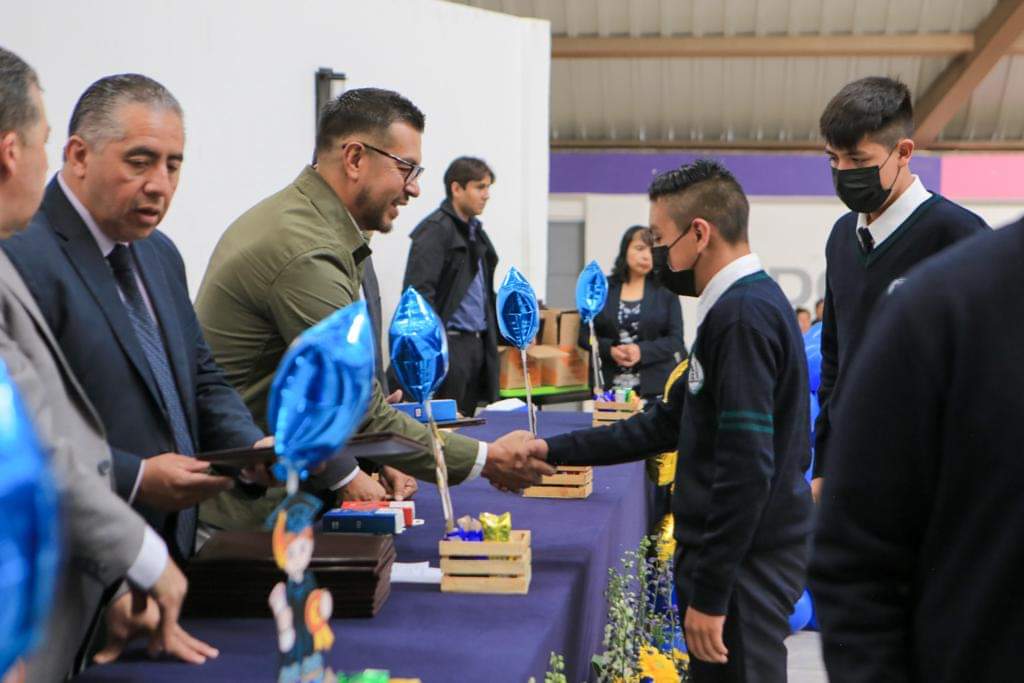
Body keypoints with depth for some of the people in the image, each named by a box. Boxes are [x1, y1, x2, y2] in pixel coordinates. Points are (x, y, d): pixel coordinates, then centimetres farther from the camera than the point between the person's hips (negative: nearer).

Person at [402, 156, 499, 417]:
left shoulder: (475, 230, 18)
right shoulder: (435, 230, -8)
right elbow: (419, 292, -15)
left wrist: (494, 334, 14)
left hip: (476, 343, 8)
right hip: (449, 343, -8)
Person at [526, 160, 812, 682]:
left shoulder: (744, 315, -18)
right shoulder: (747, 304, 14)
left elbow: (747, 467, -24)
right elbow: (668, 424, 18)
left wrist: (710, 593, -21)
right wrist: (555, 451, 15)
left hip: (744, 559, -10)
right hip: (741, 553, 10)